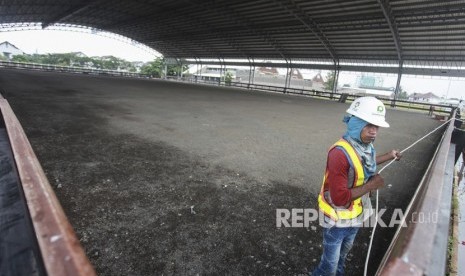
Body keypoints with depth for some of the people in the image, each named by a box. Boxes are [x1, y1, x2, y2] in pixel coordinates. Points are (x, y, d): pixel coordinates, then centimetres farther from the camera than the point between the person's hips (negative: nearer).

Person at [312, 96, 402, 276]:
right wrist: (370, 185, -26)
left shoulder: (366, 146, -7)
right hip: (337, 219, -8)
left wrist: (389, 156, 26)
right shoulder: (340, 153, -33)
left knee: (344, 252, 32)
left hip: (356, 216, 8)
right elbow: (339, 197, -35)